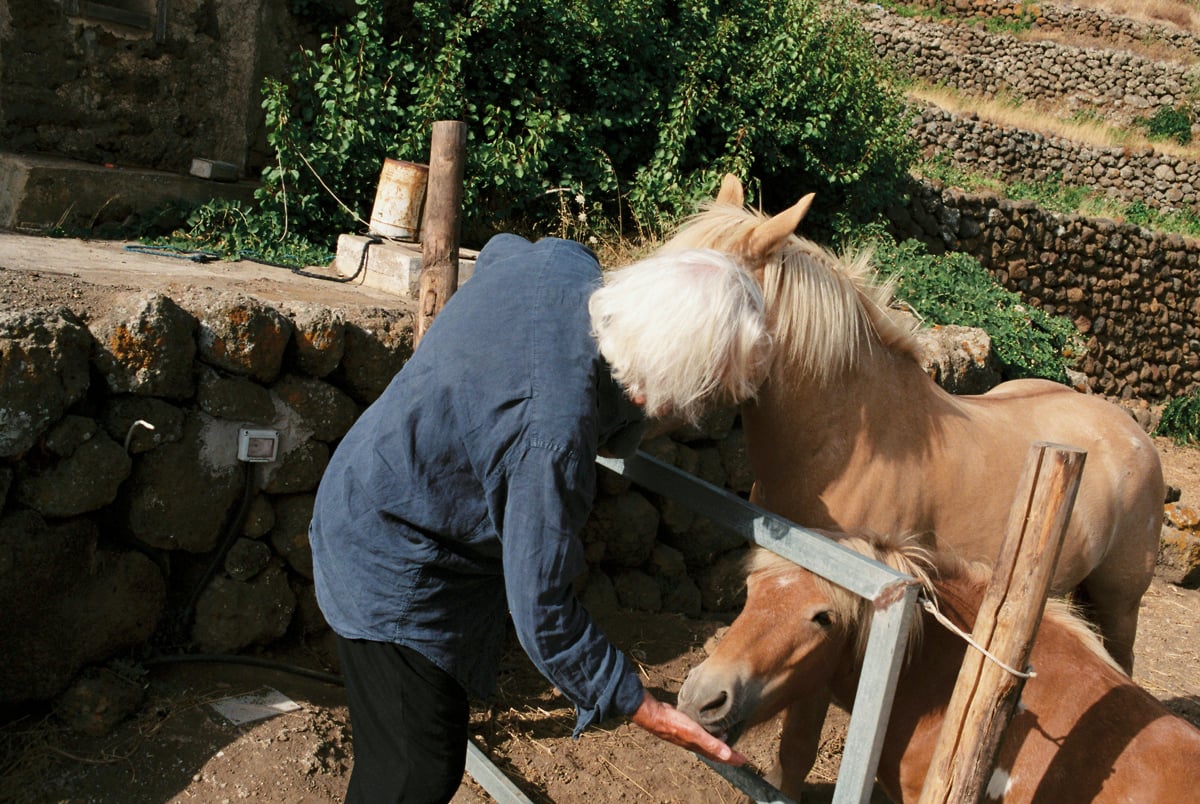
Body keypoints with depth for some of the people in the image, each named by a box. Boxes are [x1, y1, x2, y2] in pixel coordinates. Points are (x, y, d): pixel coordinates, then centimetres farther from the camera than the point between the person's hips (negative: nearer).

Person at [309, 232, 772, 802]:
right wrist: (642, 709, -16)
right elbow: (542, 613, -27)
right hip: (394, 578, -9)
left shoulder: (562, 261, -15)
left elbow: (498, 248, 13)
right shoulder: (554, 433, -38)